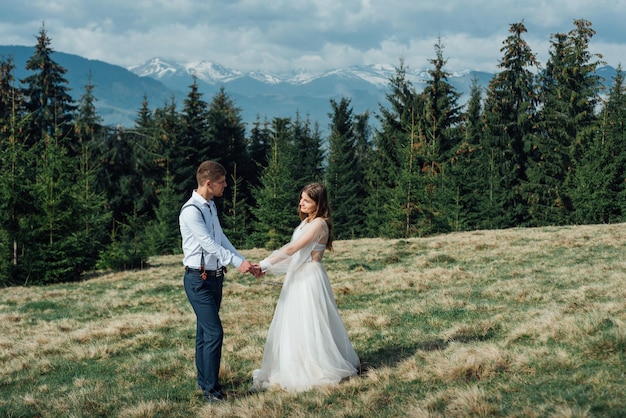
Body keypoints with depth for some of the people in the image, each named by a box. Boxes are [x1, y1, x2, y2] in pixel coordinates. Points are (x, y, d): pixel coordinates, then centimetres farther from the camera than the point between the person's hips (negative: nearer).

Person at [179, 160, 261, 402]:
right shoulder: (191, 210, -18)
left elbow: (221, 239, 14)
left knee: (205, 332, 16)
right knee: (214, 332, -11)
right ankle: (211, 389, -4)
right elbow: (208, 244, -22)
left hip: (214, 277, 9)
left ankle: (204, 380, 25)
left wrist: (245, 263, 9)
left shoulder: (210, 206, 11)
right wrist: (238, 262, -23)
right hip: (199, 280, -9)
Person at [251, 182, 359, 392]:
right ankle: (296, 369, 22)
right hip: (298, 277, 9)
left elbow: (291, 249, -21)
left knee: (309, 326, -1)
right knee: (294, 326, 13)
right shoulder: (306, 222, 13)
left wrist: (264, 264, -20)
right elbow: (294, 253, 10)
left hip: (310, 278, -9)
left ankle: (317, 372, 11)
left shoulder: (318, 223, -16)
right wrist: (268, 267, 2)